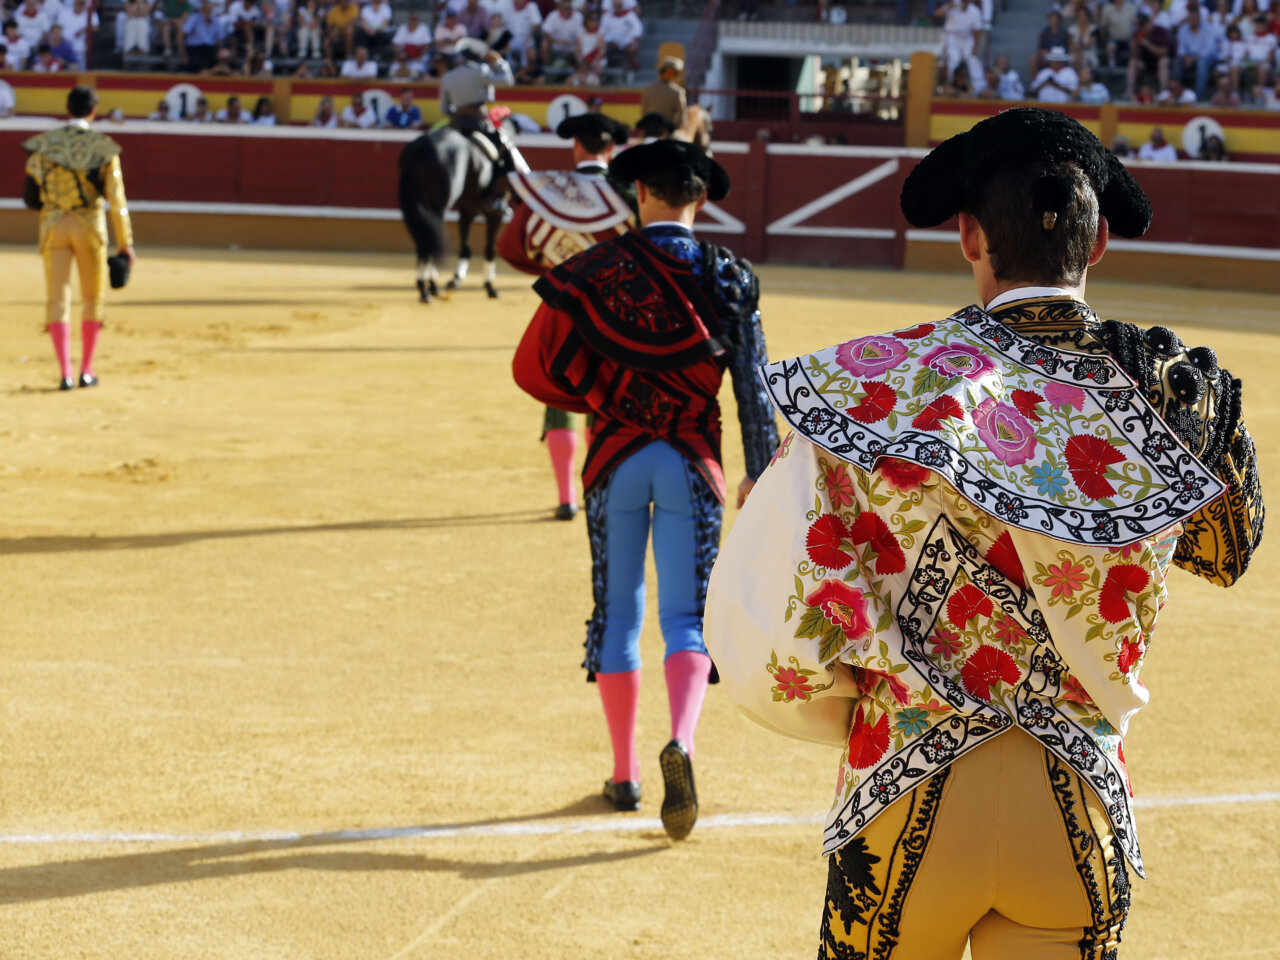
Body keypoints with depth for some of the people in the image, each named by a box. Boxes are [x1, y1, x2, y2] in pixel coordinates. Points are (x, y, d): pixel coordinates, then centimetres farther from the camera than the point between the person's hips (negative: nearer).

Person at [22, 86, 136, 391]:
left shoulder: (42, 145, 1)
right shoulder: (104, 147, -5)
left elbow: (30, 196, 1)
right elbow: (116, 198, -8)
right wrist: (125, 244, -4)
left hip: (52, 227, 1)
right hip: (90, 227, -1)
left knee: (58, 300, 3)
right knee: (93, 299, 15)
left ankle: (65, 374, -7)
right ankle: (86, 370, 17)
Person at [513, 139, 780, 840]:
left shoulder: (597, 268, -1)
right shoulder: (728, 277, 1)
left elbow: (533, 366, -6)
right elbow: (753, 384, 1)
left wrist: (599, 401, 11)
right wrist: (759, 474, 10)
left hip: (617, 458, 0)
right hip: (692, 462, 0)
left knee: (617, 613, 12)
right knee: (685, 617, 3)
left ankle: (624, 775, 18)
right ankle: (681, 742, -25)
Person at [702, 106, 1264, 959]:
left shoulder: (892, 382, -10)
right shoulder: (1167, 393, -3)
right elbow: (1231, 547, 19)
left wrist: (841, 708, 6)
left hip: (914, 802, -1)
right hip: (1084, 814, 2)